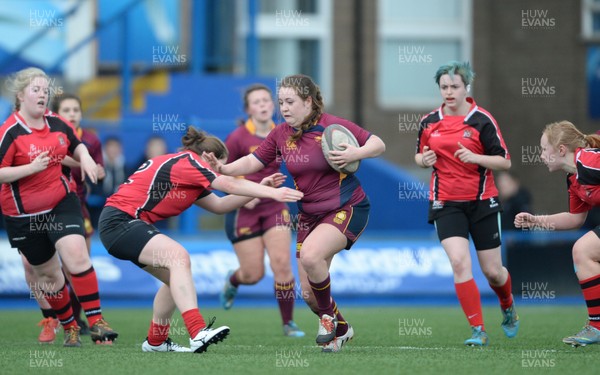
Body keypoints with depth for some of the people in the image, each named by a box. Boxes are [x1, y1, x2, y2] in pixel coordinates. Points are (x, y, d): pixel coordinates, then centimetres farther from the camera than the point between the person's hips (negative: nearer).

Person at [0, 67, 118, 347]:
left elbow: (76, 145, 21)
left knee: (77, 256, -18)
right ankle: (69, 327, 27)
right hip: (25, 216, -3)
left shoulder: (57, 123, 1)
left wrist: (84, 157, -1)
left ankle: (95, 321, -15)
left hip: (62, 203, 3)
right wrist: (31, 168, -28)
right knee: (47, 273, 8)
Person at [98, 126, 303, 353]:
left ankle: (155, 342, 23)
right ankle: (198, 332, -39)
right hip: (120, 221, -11)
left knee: (176, 277, 12)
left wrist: (262, 188, 11)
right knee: (178, 256, -26)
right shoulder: (186, 161, -11)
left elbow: (219, 205, 16)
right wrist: (272, 193, -18)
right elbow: (230, 185, -18)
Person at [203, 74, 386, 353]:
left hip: (346, 209, -6)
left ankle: (328, 314, -7)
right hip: (309, 216, 6)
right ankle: (340, 330, 31)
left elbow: (378, 144, -9)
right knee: (308, 293, 2)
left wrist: (355, 154, -29)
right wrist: (223, 168, -13)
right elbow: (253, 162, 4)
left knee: (310, 255, -33)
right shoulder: (281, 134, 1)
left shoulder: (332, 126, -14)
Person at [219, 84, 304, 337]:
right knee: (254, 274, 0)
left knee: (282, 263, -11)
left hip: (274, 207, 3)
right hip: (243, 211, -3)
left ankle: (288, 323, 1)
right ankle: (232, 281, 39)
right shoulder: (238, 138, -12)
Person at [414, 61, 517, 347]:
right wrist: (424, 160, -6)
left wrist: (475, 157, -25)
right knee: (460, 262, -19)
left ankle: (508, 307, 39)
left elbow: (505, 162, -8)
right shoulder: (429, 122, 3)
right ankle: (478, 330, -13)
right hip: (446, 204, 1)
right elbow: (419, 156, 18)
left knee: (492, 271, 4)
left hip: (482, 203, -1)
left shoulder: (482, 120, -8)